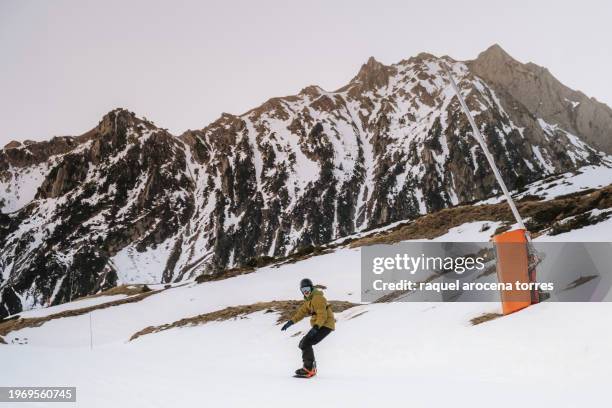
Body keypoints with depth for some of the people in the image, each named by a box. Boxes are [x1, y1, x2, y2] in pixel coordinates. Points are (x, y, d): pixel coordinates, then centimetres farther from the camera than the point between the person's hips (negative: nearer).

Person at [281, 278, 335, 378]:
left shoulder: (318, 298, -17)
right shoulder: (309, 299, 16)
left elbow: (322, 315, -25)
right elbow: (302, 311, 16)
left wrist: (315, 327, -38)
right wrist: (290, 322, 6)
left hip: (325, 325, -10)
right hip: (318, 325, 10)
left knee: (306, 343, -19)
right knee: (302, 344, 10)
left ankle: (309, 369, -14)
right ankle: (311, 366, 17)